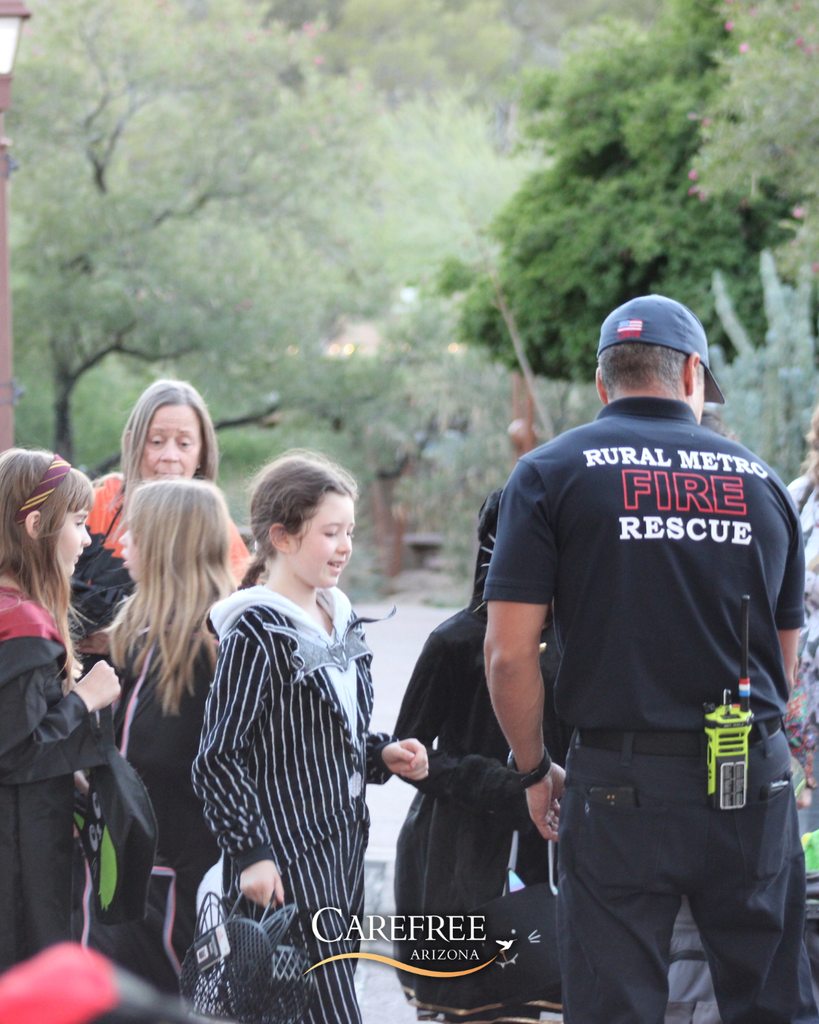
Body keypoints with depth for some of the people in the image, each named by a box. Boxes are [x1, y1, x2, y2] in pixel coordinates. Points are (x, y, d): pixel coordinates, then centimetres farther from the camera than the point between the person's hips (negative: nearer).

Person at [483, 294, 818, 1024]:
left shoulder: (552, 473, 0)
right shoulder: (760, 481, 9)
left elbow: (509, 654, -7)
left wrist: (535, 772, 6)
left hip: (620, 780, -2)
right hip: (754, 781, 2)